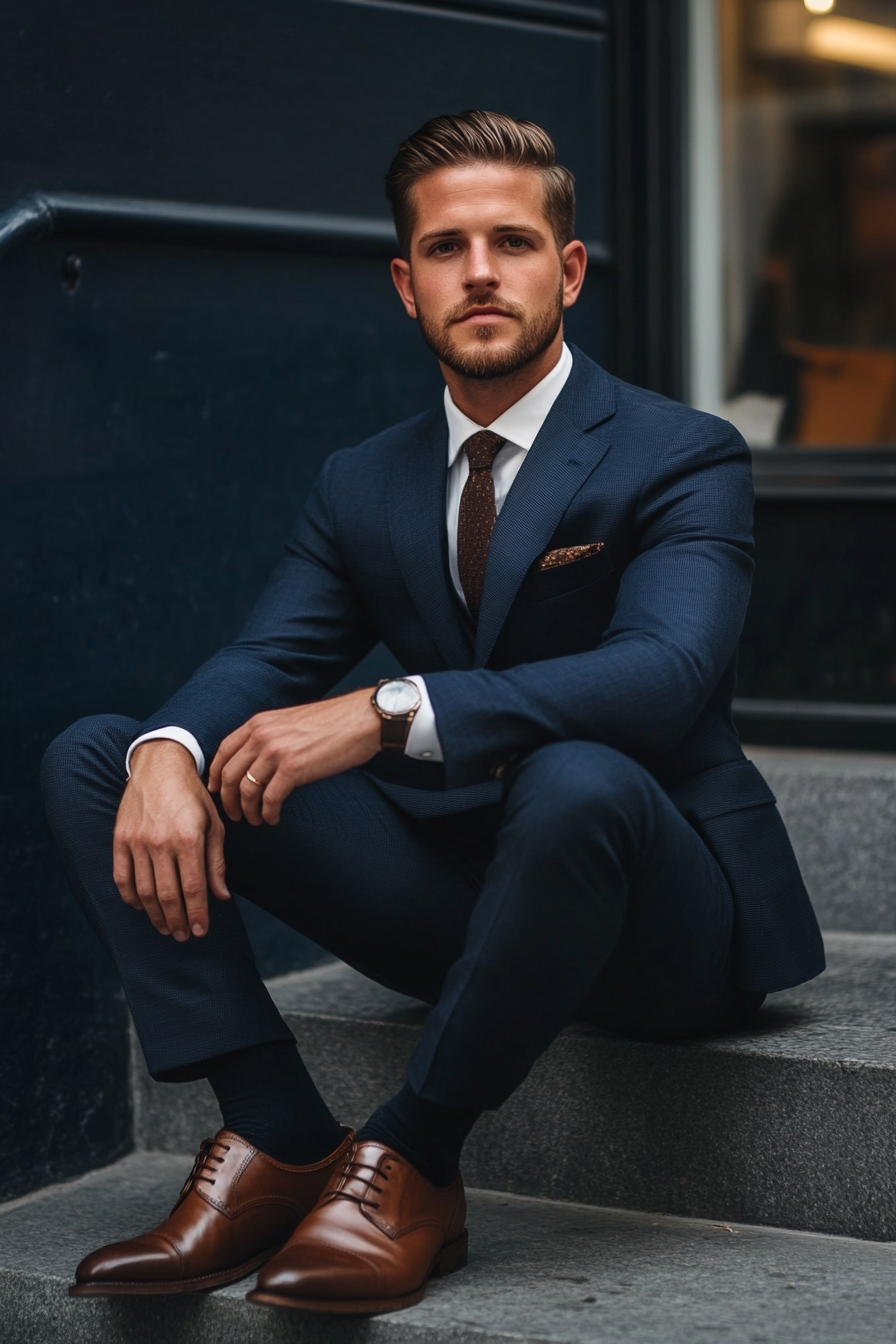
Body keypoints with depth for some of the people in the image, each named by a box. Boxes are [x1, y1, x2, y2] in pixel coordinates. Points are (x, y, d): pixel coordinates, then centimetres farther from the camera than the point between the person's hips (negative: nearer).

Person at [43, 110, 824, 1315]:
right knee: (93, 761, -5)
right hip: (460, 887, 6)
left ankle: (411, 1162, -22)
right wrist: (168, 755, -26)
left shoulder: (685, 458, -8)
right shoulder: (364, 487, 10)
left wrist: (388, 714, -38)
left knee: (578, 781, -43)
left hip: (661, 918, -5)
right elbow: (265, 660, 0)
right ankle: (279, 1141, -17)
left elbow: (666, 673, -26)